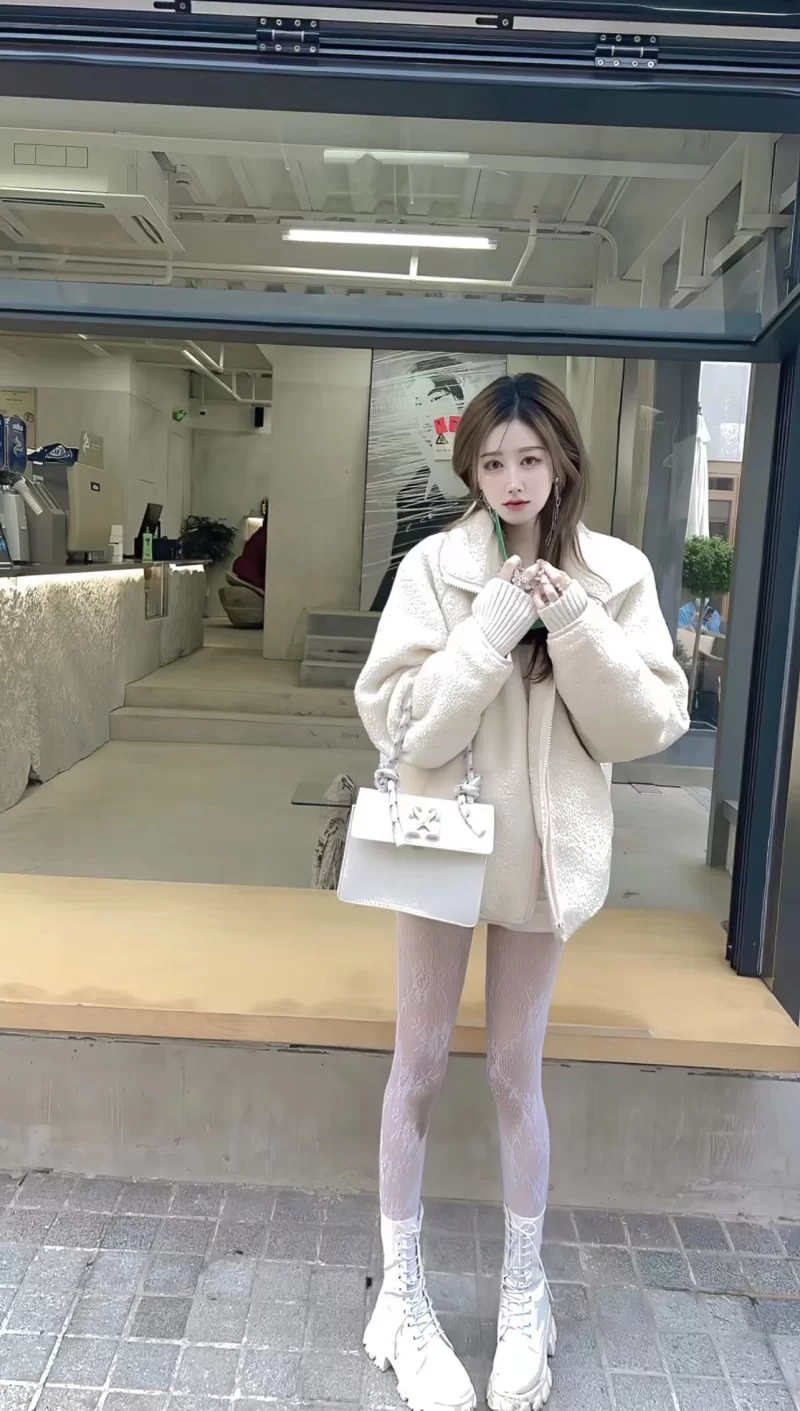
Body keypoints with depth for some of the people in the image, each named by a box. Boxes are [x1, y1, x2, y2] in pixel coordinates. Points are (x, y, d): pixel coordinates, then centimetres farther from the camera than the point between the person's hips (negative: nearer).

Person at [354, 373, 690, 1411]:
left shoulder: (616, 574, -4)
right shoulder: (434, 566, -11)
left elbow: (647, 727, -8)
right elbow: (401, 725, -16)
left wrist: (574, 624, -20)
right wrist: (491, 627, -23)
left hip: (546, 846, 1)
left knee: (517, 1070, 15)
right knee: (420, 1064, 11)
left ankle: (525, 1294, 37)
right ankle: (403, 1294, 32)